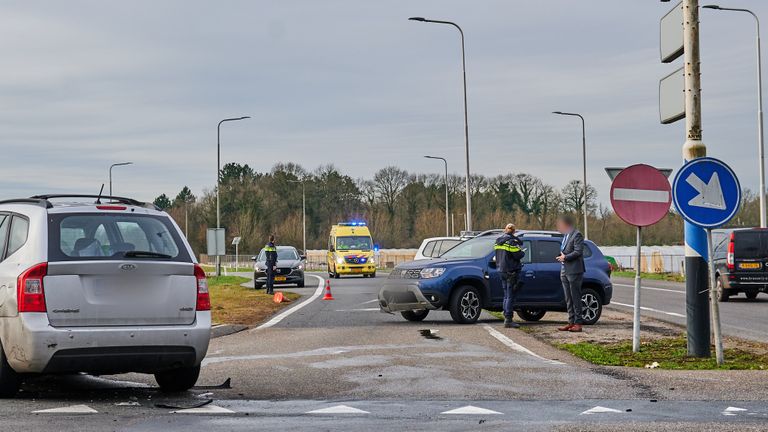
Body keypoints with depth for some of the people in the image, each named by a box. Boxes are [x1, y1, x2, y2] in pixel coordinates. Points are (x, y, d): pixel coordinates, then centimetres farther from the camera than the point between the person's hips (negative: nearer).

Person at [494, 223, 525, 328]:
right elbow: (518, 255, -18)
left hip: (501, 271, 8)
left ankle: (506, 318, 17)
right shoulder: (512, 241, -14)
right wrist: (523, 252, 4)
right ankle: (508, 320, -9)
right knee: (510, 296, -6)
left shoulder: (498, 241, 11)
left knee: (506, 295, 16)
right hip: (511, 271, -8)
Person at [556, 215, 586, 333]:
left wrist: (565, 257, -14)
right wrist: (561, 255, 6)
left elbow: (578, 252, -18)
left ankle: (578, 323, -3)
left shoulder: (577, 235, -11)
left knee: (575, 298, -5)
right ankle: (571, 322, 15)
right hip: (564, 271, 9)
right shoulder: (565, 235, 18)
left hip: (574, 271, -9)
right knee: (568, 299, 10)